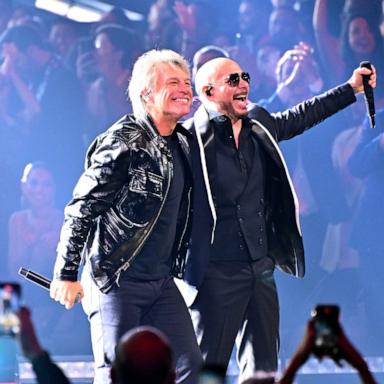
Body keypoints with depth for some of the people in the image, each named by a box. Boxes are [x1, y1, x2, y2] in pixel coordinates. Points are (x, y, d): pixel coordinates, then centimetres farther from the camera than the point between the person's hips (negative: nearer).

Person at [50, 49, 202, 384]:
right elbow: (81, 208, -12)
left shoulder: (183, 144, 10)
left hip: (162, 280, 8)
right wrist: (66, 274, -13)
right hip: (117, 281, -7)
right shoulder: (124, 142, -13)